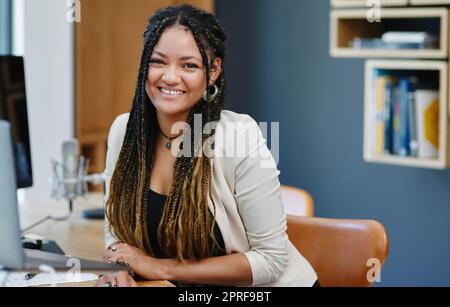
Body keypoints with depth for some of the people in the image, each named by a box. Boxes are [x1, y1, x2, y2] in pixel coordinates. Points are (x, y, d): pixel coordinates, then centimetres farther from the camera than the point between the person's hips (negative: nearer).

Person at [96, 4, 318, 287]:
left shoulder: (239, 137, -18)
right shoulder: (123, 130, -5)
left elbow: (271, 259, -16)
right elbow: (117, 229, 4)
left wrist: (161, 267, -17)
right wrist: (117, 270, -18)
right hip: (188, 293, 4)